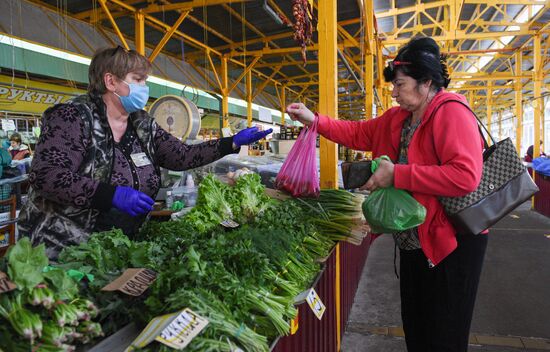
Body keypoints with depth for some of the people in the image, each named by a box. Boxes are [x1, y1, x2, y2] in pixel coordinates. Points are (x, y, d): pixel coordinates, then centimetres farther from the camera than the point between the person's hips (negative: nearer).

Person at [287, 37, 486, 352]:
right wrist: (315, 120, 2)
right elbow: (358, 134, 12)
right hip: (414, 240, 8)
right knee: (414, 324, 22)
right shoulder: (398, 118, 7)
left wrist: (397, 175, -28)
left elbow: (466, 175, -31)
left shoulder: (452, 113, -20)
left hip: (452, 240, -8)